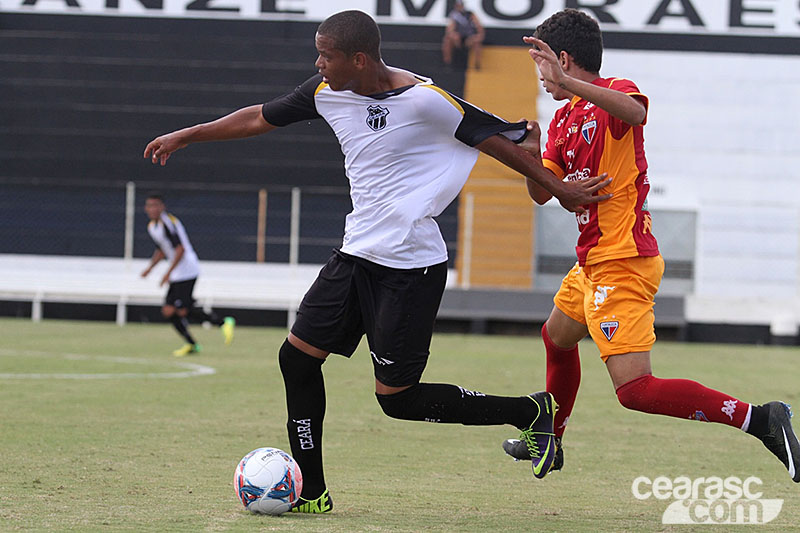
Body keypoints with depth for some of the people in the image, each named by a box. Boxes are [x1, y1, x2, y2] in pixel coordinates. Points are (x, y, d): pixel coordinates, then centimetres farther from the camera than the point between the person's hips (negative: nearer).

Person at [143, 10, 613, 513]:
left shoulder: (424, 99, -17)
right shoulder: (327, 92, 3)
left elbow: (497, 140, -9)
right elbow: (262, 118, 17)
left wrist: (559, 188, -5)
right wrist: (186, 135, 22)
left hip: (411, 267, -8)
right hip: (357, 254, 8)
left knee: (397, 398, -6)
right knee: (298, 356, 3)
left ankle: (532, 410, 9)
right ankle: (311, 493, 13)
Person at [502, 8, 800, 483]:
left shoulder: (616, 92, -13)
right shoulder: (564, 119, 14)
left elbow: (635, 113, -39)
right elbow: (543, 192, 10)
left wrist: (566, 83, -46)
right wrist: (530, 155, -9)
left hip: (622, 265, -10)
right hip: (594, 262, 10)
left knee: (635, 390, -19)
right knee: (557, 337, 32)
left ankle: (760, 418, -21)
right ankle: (548, 444, 53)